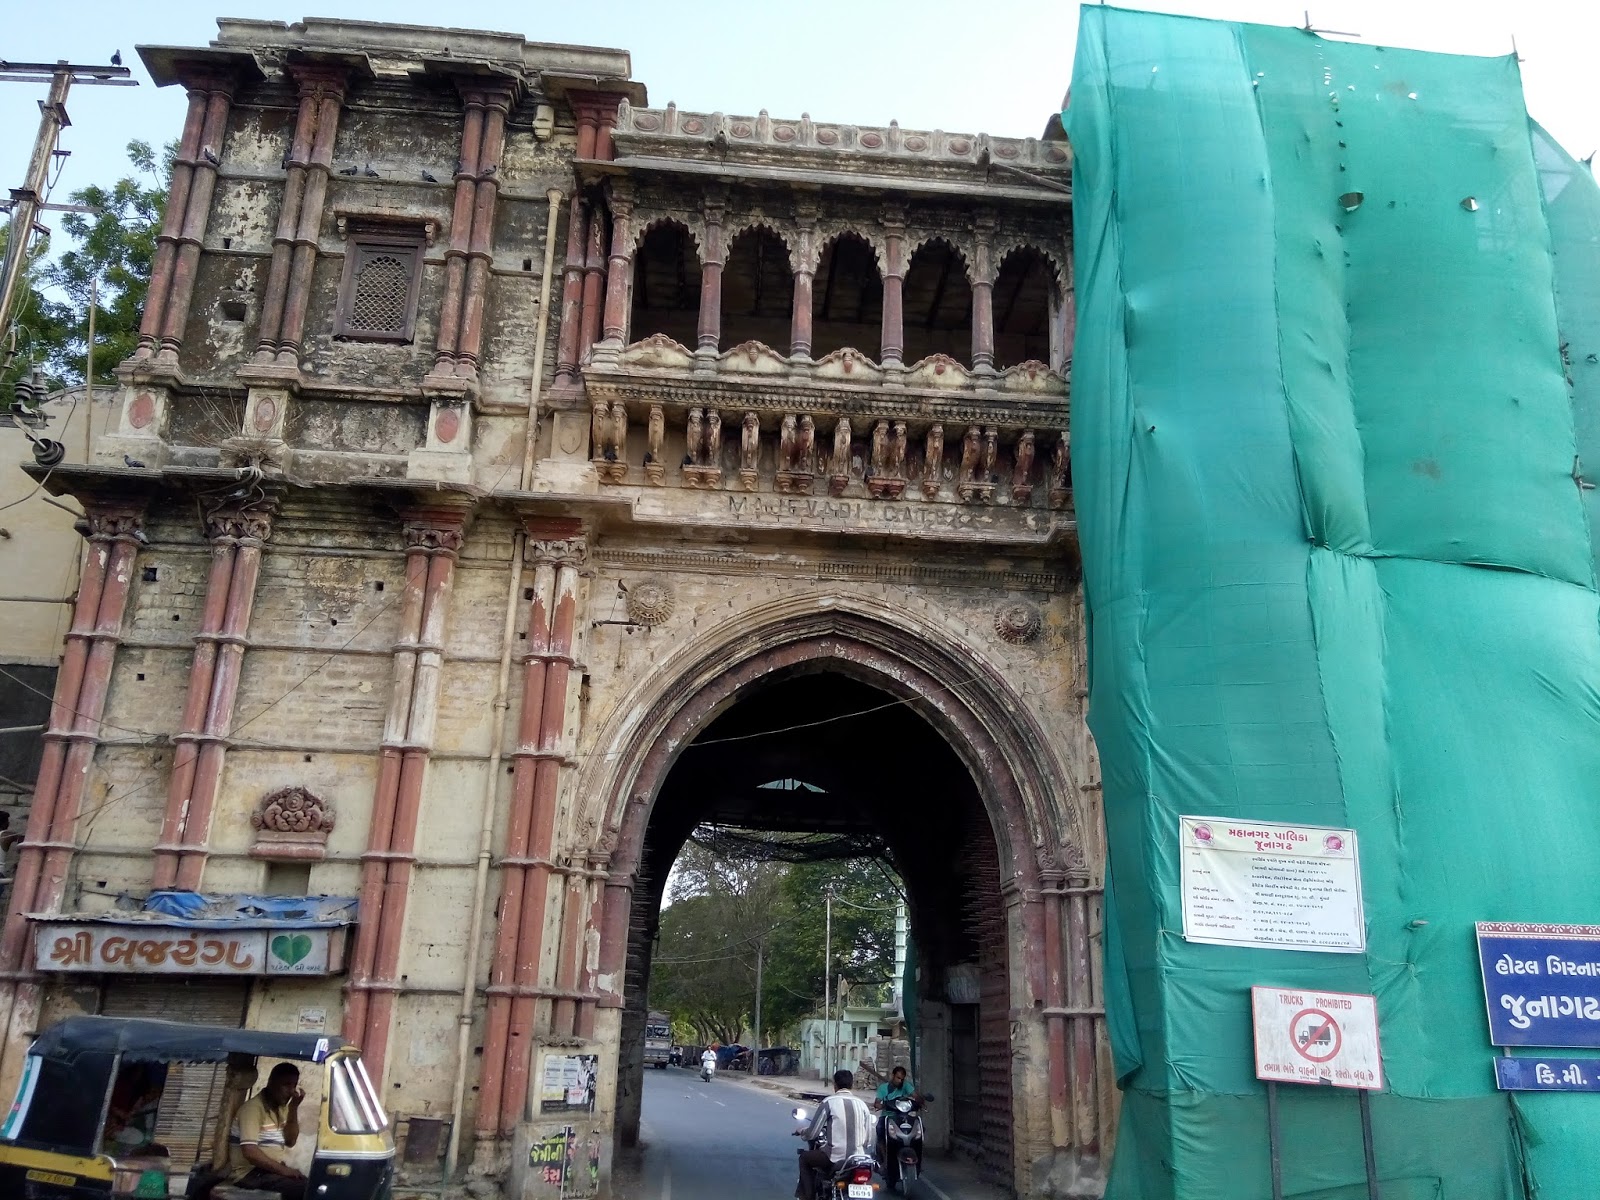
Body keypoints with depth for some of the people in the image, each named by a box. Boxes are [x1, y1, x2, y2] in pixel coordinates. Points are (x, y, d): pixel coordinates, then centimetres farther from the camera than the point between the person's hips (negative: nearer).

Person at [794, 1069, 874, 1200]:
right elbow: (868, 1138, 10)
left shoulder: (828, 1102, -5)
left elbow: (812, 1133, -2)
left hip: (836, 1158, -4)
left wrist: (801, 1132, 19)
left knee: (805, 1158, 21)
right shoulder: (862, 1104, 6)